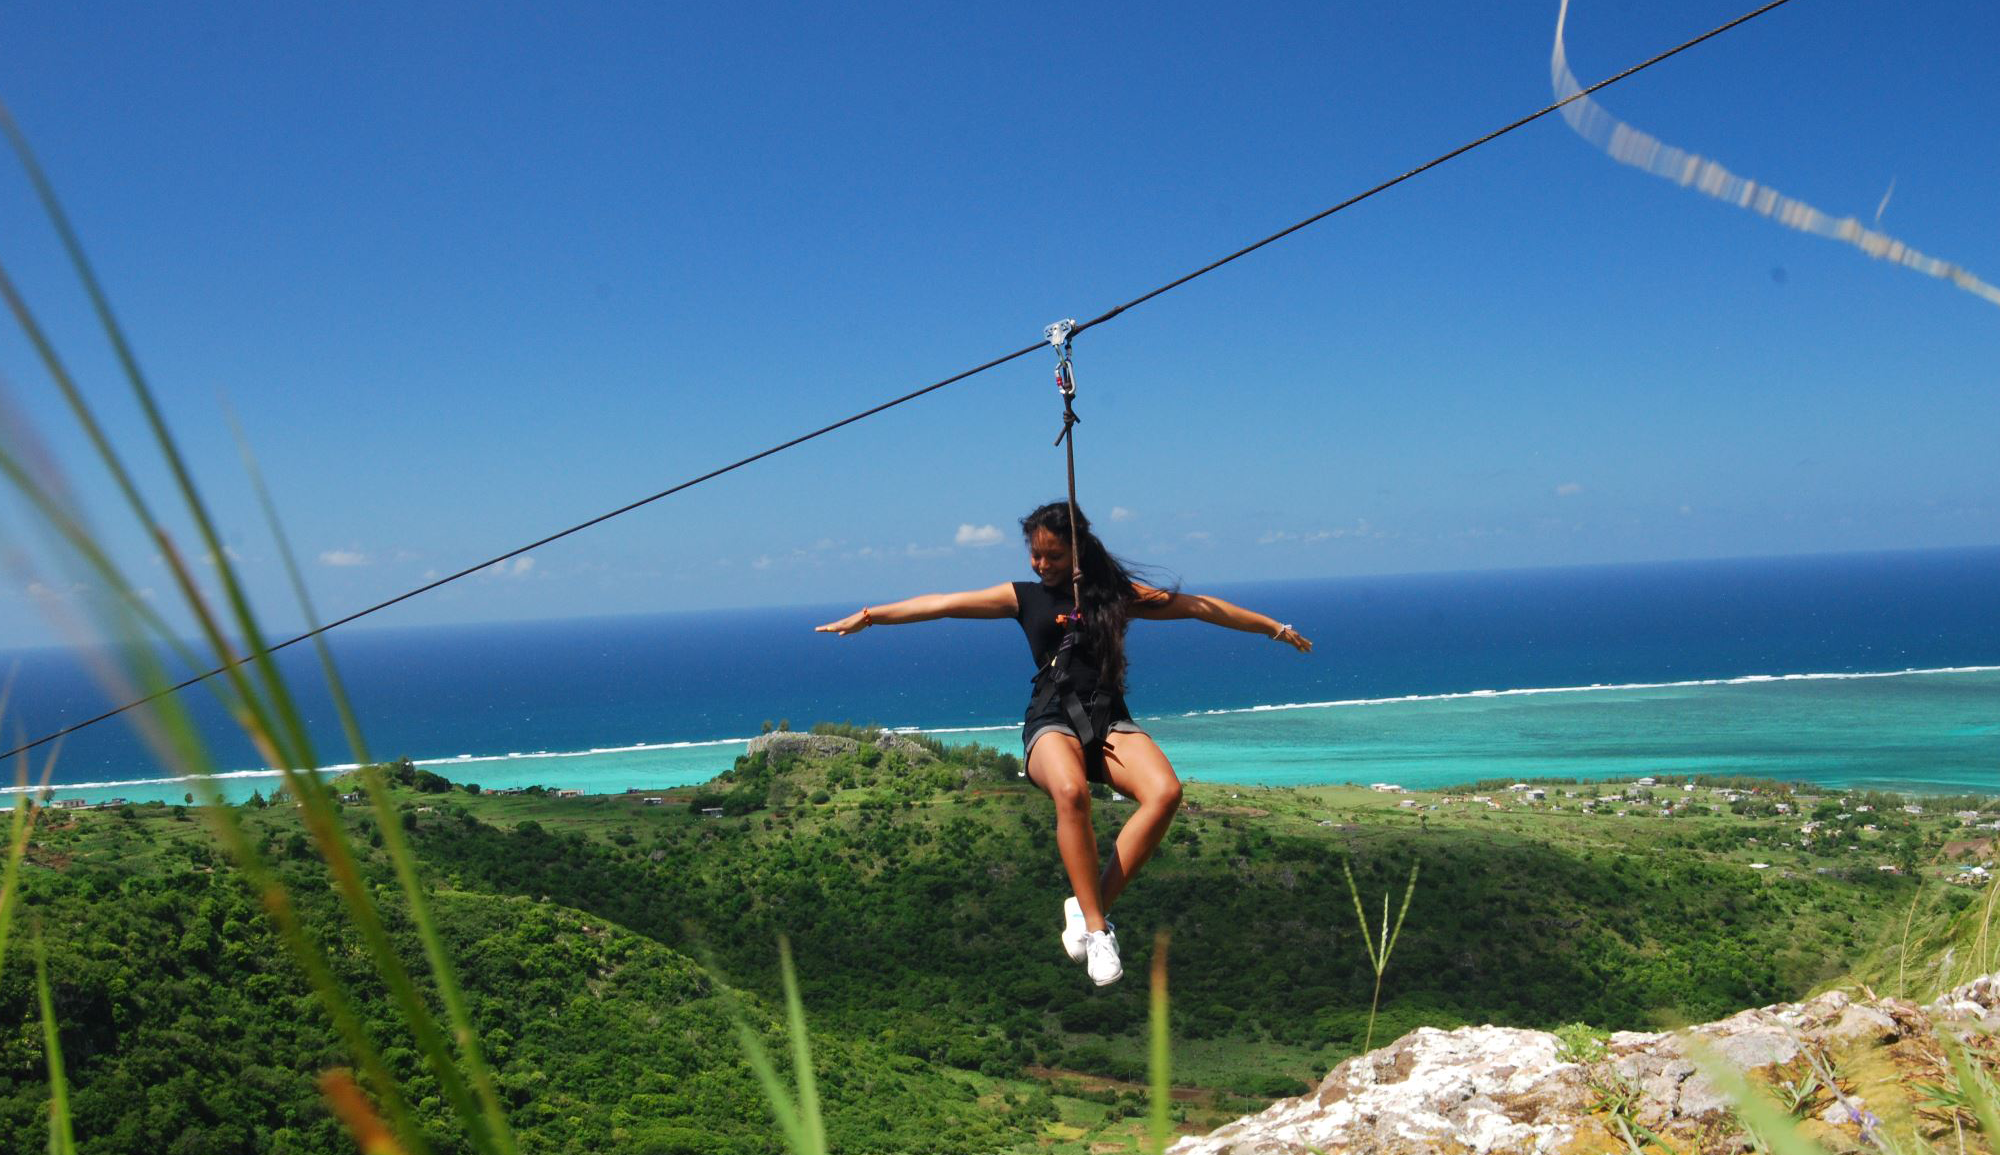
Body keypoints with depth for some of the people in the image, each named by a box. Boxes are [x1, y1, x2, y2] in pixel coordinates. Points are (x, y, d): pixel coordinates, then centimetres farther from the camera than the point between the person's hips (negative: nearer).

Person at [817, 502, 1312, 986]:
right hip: (1052, 721, -2)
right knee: (1071, 791, -38)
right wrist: (869, 615, 6)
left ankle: (1089, 907, -21)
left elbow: (1197, 607, 17)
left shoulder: (1114, 593, 15)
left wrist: (1274, 627, 19)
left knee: (1165, 790, -30)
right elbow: (942, 604, 11)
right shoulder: (1024, 596, 14)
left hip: (1109, 718, 2)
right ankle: (1095, 927, -27)